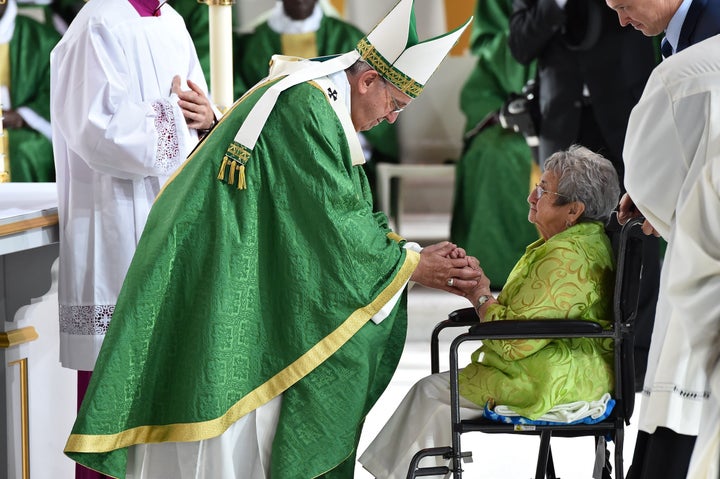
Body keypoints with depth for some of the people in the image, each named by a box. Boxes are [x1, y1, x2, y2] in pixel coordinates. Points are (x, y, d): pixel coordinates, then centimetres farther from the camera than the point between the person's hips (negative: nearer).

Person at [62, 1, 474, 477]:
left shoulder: (318, 104, 14)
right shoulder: (305, 110, -19)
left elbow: (350, 212, 17)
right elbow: (334, 221, -17)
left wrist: (414, 253, 8)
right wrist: (411, 267, -8)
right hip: (219, 290, -11)